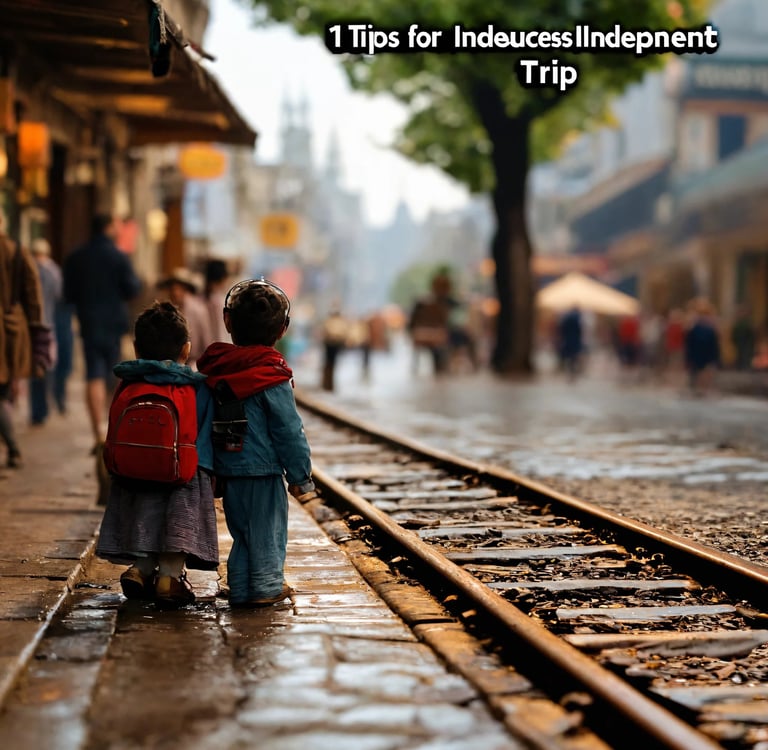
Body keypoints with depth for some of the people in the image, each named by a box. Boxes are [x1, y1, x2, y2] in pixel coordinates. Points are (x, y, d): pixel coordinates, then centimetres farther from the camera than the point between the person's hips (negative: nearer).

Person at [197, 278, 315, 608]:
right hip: (263, 470, -6)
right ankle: (266, 586, 12)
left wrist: (215, 468, 21)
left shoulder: (214, 370, 3)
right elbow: (289, 431, -12)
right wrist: (301, 476, -3)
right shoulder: (272, 377, -14)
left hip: (227, 468, 6)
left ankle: (240, 589, 19)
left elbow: (208, 423, 11)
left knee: (242, 529, 16)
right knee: (267, 529, 7)